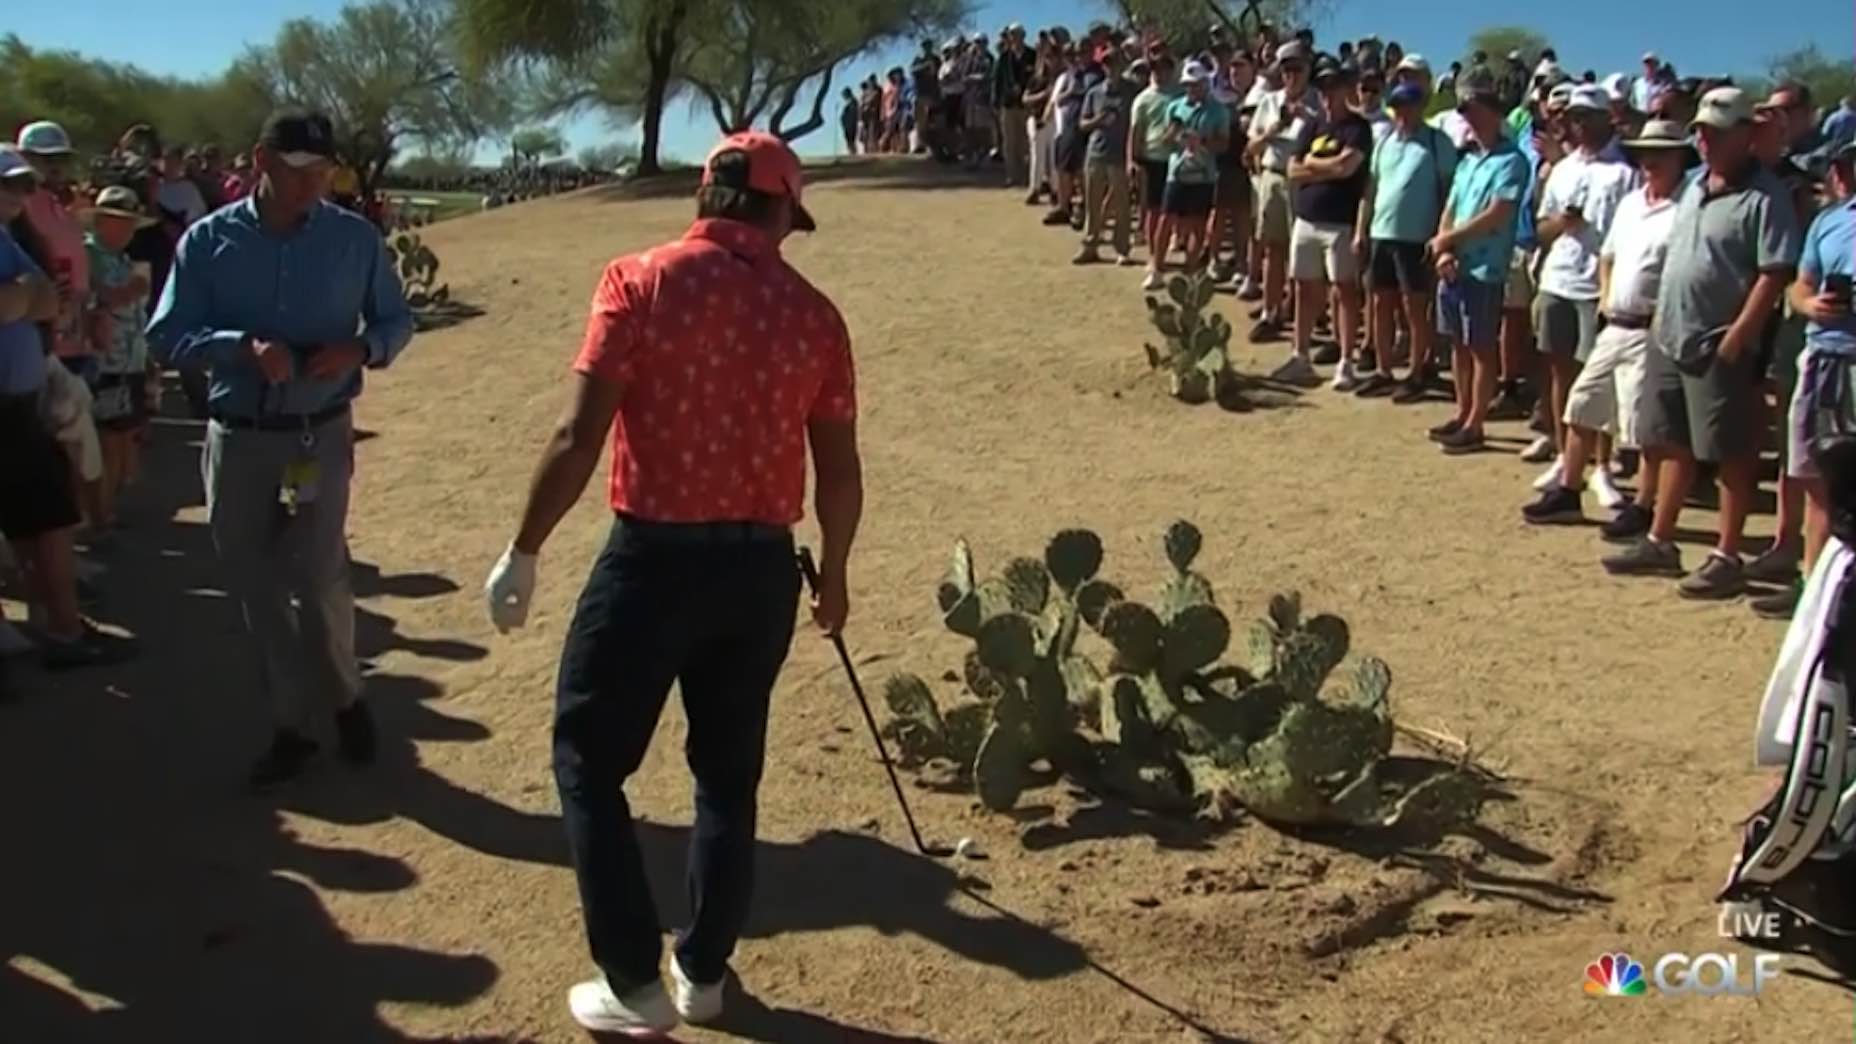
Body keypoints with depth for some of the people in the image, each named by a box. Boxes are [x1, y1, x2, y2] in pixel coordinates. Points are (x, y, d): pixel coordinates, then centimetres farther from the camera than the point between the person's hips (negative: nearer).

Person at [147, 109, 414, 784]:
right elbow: (165, 337, -4)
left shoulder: (355, 237, -1)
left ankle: (345, 698, 19)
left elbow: (396, 321, 7)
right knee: (254, 587, 8)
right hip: (236, 438, 2)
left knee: (317, 577, -8)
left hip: (320, 434, -1)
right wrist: (244, 346, -22)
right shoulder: (209, 240, -2)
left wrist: (361, 350, -15)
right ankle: (292, 724, 23)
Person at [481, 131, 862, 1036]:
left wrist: (524, 552, -2)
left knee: (589, 761, 12)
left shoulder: (641, 281, -7)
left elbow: (579, 438, -12)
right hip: (760, 566, 4)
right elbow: (840, 472, 6)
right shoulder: (812, 311, 2)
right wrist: (833, 574, 21)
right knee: (729, 774, 18)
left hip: (653, 557, -4)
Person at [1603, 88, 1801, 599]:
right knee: (1672, 446, 16)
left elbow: (1774, 274, -18)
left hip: (1720, 349, -8)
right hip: (1674, 341, 8)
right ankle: (1659, 543, 27)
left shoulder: (1763, 197, -13)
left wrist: (1738, 337, -21)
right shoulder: (1694, 185, 13)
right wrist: (1661, 315, 14)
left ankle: (1727, 559, 8)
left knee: (1731, 456, 0)